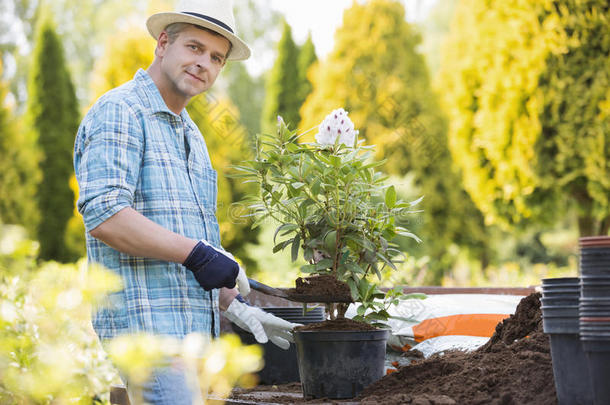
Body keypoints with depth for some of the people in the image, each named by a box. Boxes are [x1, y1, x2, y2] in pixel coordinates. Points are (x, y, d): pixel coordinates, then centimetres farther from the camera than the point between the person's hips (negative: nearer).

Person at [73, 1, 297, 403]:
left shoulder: (191, 136, 23)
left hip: (196, 332, 9)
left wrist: (237, 307, 17)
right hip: (146, 326, -9)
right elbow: (104, 216, -20)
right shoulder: (119, 112, -7)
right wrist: (197, 253, -17)